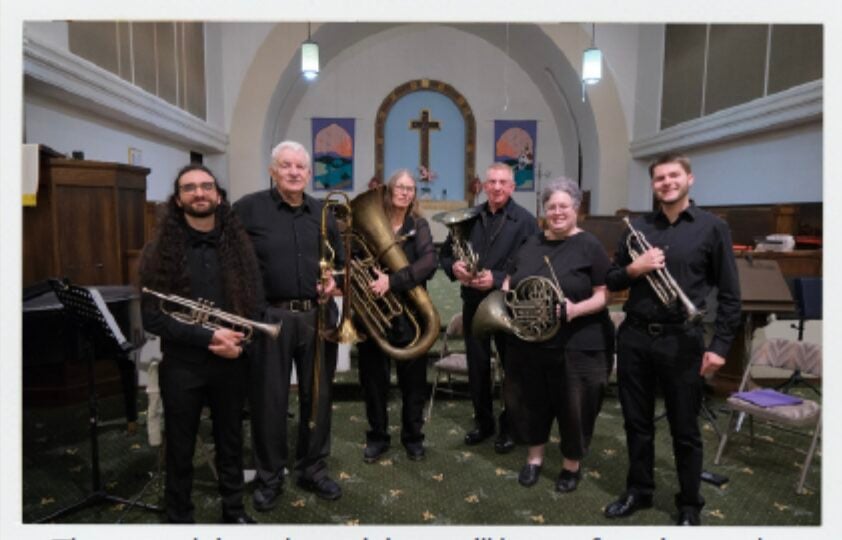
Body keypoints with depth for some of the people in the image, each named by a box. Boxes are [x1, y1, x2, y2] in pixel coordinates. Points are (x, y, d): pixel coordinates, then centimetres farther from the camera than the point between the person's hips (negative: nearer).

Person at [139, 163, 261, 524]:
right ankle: (179, 518, 34)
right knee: (180, 448, 13)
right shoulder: (161, 249, -7)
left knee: (230, 441, 18)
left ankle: (233, 510, 38)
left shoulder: (238, 243, 2)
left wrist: (237, 338, -15)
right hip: (182, 363, -2)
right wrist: (208, 337, -20)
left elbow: (254, 301, 3)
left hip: (232, 361, 3)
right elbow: (152, 317, -12)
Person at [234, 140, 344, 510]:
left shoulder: (323, 213, 10)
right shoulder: (248, 208, -3)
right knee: (268, 400, 8)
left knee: (317, 397, 13)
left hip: (318, 317, 4)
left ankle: (312, 470, 32)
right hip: (270, 317, -4)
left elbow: (340, 260, 18)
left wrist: (334, 280, -3)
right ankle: (268, 478, 27)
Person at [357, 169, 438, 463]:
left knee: (413, 379, 10)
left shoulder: (419, 226, -1)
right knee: (373, 378, 10)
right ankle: (377, 436, 29)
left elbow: (429, 262, -17)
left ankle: (413, 436, 29)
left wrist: (392, 281, -28)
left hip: (409, 313, 0)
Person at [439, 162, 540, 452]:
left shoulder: (525, 220, -7)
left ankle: (510, 427, 27)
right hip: (473, 304, 4)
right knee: (477, 367, 13)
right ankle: (483, 422, 31)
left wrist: (496, 279, -24)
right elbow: (446, 253, 10)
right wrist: (454, 267, -12)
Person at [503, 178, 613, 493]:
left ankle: (572, 464, 31)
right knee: (530, 400, 15)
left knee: (573, 406, 8)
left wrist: (576, 309, -27)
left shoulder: (589, 246, -6)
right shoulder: (532, 243, 10)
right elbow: (510, 280, 17)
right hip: (527, 342, 5)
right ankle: (534, 457, 36)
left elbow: (603, 295, -10)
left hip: (577, 346, -4)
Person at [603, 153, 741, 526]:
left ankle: (689, 506, 28)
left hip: (681, 340, -3)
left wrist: (719, 346, -7)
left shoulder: (712, 227, -1)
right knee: (637, 422, 14)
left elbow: (729, 294, 0)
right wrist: (633, 269, -10)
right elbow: (611, 281, 11)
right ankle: (638, 491, 33)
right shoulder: (636, 227, 8)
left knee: (684, 428, 10)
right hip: (634, 336, 3)